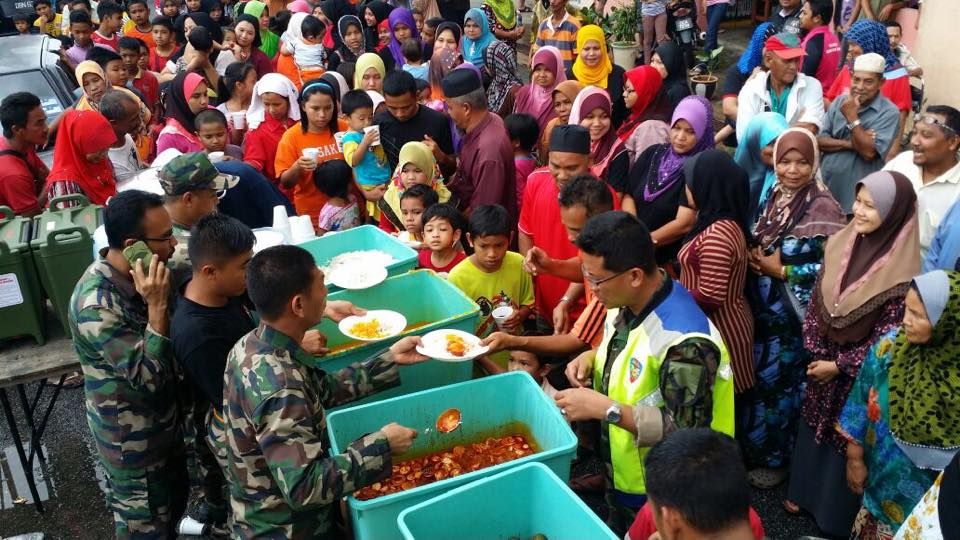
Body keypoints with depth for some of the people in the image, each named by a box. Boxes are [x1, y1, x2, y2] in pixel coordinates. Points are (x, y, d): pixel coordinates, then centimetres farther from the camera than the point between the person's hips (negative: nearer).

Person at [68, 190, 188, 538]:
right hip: (133, 439, -8)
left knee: (174, 505, 26)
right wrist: (156, 306, -36)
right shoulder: (96, 305, -32)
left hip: (164, 419, 8)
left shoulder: (136, 272, -7)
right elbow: (150, 377, -31)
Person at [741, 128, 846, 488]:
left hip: (793, 317, -6)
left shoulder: (822, 207, -15)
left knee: (780, 385, 6)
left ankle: (776, 459, 25)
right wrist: (754, 257, -5)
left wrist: (782, 271, -17)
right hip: (762, 310, 6)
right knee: (754, 380, 15)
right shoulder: (774, 195, 6)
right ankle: (751, 449, 34)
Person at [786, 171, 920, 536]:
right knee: (813, 426, 21)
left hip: (860, 375, -5)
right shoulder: (841, 244, -5)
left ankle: (835, 513, 33)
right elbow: (817, 301, 1)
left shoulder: (901, 271, -23)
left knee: (846, 436, 12)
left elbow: (888, 337, -19)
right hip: (824, 360, 5)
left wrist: (840, 365, -13)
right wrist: (815, 351, -4)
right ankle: (805, 491, 43)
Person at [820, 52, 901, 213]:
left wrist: (852, 117, -18)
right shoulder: (839, 102, 6)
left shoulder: (889, 112, -10)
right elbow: (820, 141, 1)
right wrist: (850, 143, -15)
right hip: (825, 186, 5)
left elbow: (869, 152, -19)